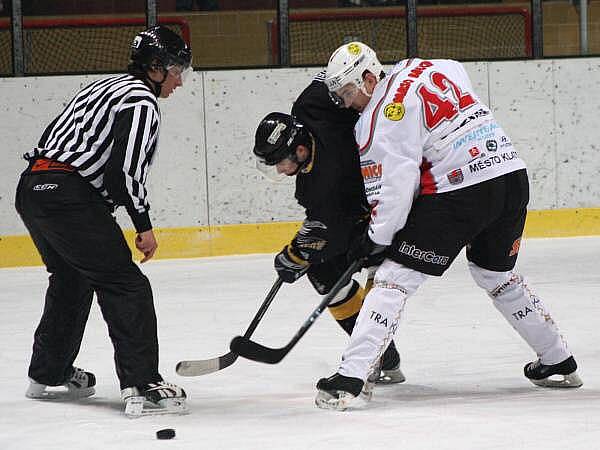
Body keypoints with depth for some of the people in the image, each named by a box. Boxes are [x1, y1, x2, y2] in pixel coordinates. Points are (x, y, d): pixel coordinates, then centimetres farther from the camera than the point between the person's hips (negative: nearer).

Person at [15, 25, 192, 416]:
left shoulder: (107, 87, 23)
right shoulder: (141, 101, -8)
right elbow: (123, 169, -18)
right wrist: (144, 225, -9)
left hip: (32, 187, 10)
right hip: (68, 197, -10)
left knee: (72, 280, 27)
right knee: (125, 284, -7)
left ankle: (48, 375, 39)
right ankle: (142, 385, -13)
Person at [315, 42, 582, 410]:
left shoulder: (379, 119, -7)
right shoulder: (430, 68, 14)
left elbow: (397, 183, -13)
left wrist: (377, 238, -4)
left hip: (458, 193, -8)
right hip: (513, 176, 8)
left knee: (395, 276, -4)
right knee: (497, 275, 28)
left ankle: (350, 377, -13)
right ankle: (560, 363, 34)